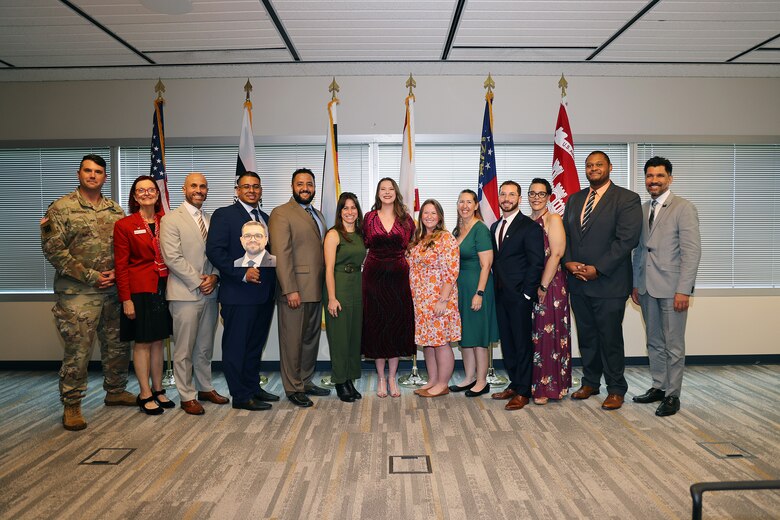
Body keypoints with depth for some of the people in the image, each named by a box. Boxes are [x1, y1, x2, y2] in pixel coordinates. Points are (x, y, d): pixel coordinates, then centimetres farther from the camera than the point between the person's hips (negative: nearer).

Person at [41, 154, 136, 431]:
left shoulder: (115, 210, 11)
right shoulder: (61, 208, -3)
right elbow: (53, 249, -9)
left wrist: (117, 273, -5)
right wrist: (89, 276, -13)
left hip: (114, 291, 5)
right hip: (78, 293, -5)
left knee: (117, 345, 14)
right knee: (77, 351, -1)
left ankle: (115, 392, 31)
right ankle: (71, 406, 13)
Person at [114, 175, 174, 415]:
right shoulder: (124, 225, -4)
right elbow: (121, 265, -6)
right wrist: (126, 299, -11)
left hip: (163, 288, 4)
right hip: (139, 290, -4)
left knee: (158, 341, 12)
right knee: (142, 343, 4)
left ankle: (158, 390, 24)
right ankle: (145, 394, 15)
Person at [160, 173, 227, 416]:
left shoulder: (212, 220, 14)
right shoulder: (171, 220, -4)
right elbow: (172, 258, -12)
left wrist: (214, 276, -5)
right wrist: (198, 282, -13)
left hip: (209, 293, 6)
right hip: (185, 293, -5)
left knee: (205, 347, 15)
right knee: (184, 350, 2)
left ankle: (205, 388, 27)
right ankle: (187, 396, 13)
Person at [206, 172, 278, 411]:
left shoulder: (265, 218, 16)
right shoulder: (224, 215, -5)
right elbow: (214, 251, -14)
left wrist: (272, 283, 4)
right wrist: (242, 273, -20)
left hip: (264, 293, 7)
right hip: (238, 293, -7)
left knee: (256, 344, 17)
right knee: (236, 346, 2)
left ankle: (253, 387, 30)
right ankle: (241, 396, 11)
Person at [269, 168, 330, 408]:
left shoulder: (317, 214, 17)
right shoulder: (281, 214, -8)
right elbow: (281, 255, -15)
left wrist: (326, 284, 11)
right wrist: (290, 290, -19)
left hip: (316, 289, 8)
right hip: (295, 290, -8)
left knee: (311, 338, 16)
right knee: (292, 340, 2)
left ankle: (306, 381, 29)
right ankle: (293, 388, 14)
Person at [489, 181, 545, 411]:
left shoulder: (530, 227, -7)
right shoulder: (495, 227, 15)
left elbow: (536, 263, -11)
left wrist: (526, 294, -14)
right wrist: (496, 288, 7)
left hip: (519, 296, -7)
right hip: (501, 296, 7)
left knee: (522, 343, 0)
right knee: (507, 342, 12)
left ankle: (523, 391, 10)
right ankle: (514, 384, 24)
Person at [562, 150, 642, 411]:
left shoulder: (627, 199, -5)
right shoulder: (574, 199, 14)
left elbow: (627, 239, -14)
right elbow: (565, 234, 13)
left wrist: (597, 269, -18)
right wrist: (568, 262, -5)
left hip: (609, 284, -5)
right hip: (578, 282, 5)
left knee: (610, 338, 4)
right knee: (586, 337, 14)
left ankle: (615, 389, 19)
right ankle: (590, 382, 29)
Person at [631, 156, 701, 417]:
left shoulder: (684, 208, -7)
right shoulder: (642, 210, 12)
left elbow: (691, 251, -12)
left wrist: (683, 290, -17)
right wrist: (635, 284, 13)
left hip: (672, 288, -6)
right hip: (647, 287, 6)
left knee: (673, 345, 3)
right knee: (654, 343, 15)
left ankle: (672, 395, 13)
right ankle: (658, 387, 27)